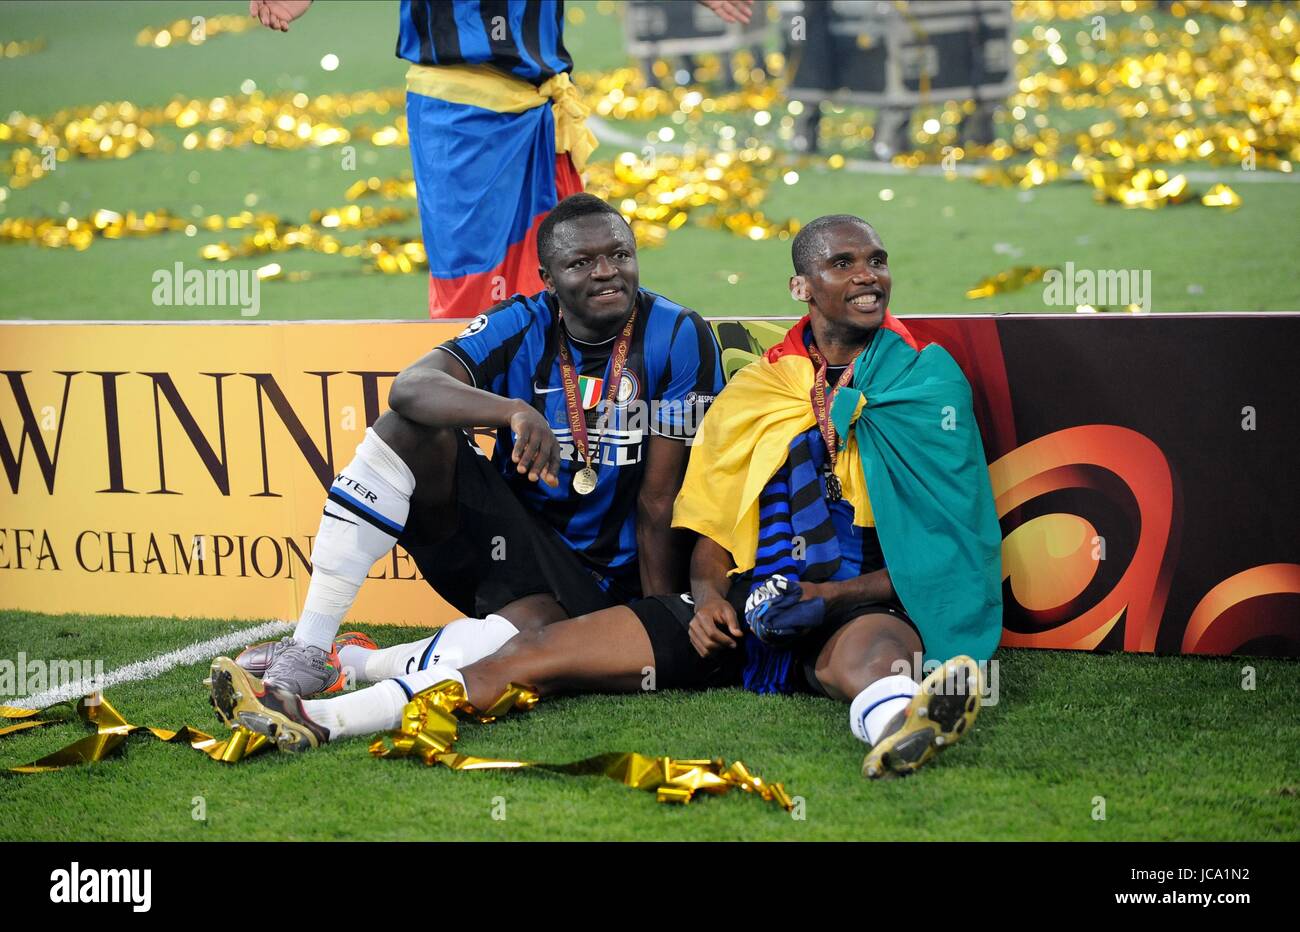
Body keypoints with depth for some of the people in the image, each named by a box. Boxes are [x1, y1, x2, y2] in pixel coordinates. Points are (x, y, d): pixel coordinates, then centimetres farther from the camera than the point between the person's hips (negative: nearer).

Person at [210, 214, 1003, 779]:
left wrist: (826, 594, -13)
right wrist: (709, 596, -4)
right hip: (750, 611, 4)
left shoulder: (927, 382, 5)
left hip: (861, 607, -4)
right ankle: (315, 721, -19)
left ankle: (901, 730, -80)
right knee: (548, 649, -9)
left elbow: (945, 544, 0)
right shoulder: (752, 392, 16)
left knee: (873, 648, -42)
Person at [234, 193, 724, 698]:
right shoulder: (522, 327, -4)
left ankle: (350, 664, -19)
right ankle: (309, 649, -23)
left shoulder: (678, 339, -10)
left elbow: (658, 502, -11)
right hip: (509, 537, 3)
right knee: (409, 427, -21)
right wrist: (516, 411, -41)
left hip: (593, 582, -3)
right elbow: (410, 387, -24)